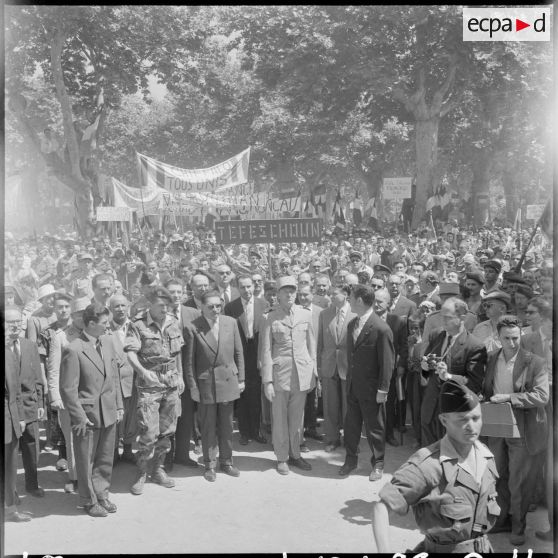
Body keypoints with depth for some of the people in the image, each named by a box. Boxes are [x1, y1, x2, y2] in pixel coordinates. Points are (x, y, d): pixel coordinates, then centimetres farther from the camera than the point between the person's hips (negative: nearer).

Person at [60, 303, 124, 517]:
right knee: (86, 461, 11)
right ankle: (89, 501, 29)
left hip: (109, 413, 6)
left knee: (105, 459, 17)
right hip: (87, 415, -6)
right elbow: (68, 389, -15)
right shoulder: (74, 350, -18)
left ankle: (101, 494, 35)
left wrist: (119, 405, 10)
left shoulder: (107, 342, 4)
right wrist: (80, 417, -14)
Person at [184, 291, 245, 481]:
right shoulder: (192, 328, -10)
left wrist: (241, 378, 5)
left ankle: (226, 461, 28)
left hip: (228, 382, 3)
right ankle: (210, 465, 22)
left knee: (226, 425, 12)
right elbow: (189, 361, -5)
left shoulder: (231, 322, -1)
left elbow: (238, 352, 6)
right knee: (208, 427, 7)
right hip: (205, 384, -3)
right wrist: (193, 387, -5)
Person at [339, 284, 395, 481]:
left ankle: (377, 464, 27)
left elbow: (387, 362, -17)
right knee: (351, 424, 16)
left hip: (371, 389, -6)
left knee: (374, 427, 9)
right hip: (352, 385, 7)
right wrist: (349, 379, 8)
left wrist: (383, 390, -16)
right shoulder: (352, 324, 5)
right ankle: (350, 459, 33)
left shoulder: (381, 329, -20)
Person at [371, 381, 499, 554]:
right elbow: (381, 504, -24)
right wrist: (385, 550, -33)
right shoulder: (428, 464, -23)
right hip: (444, 549, -5)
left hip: (483, 548, 5)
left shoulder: (486, 456, -2)